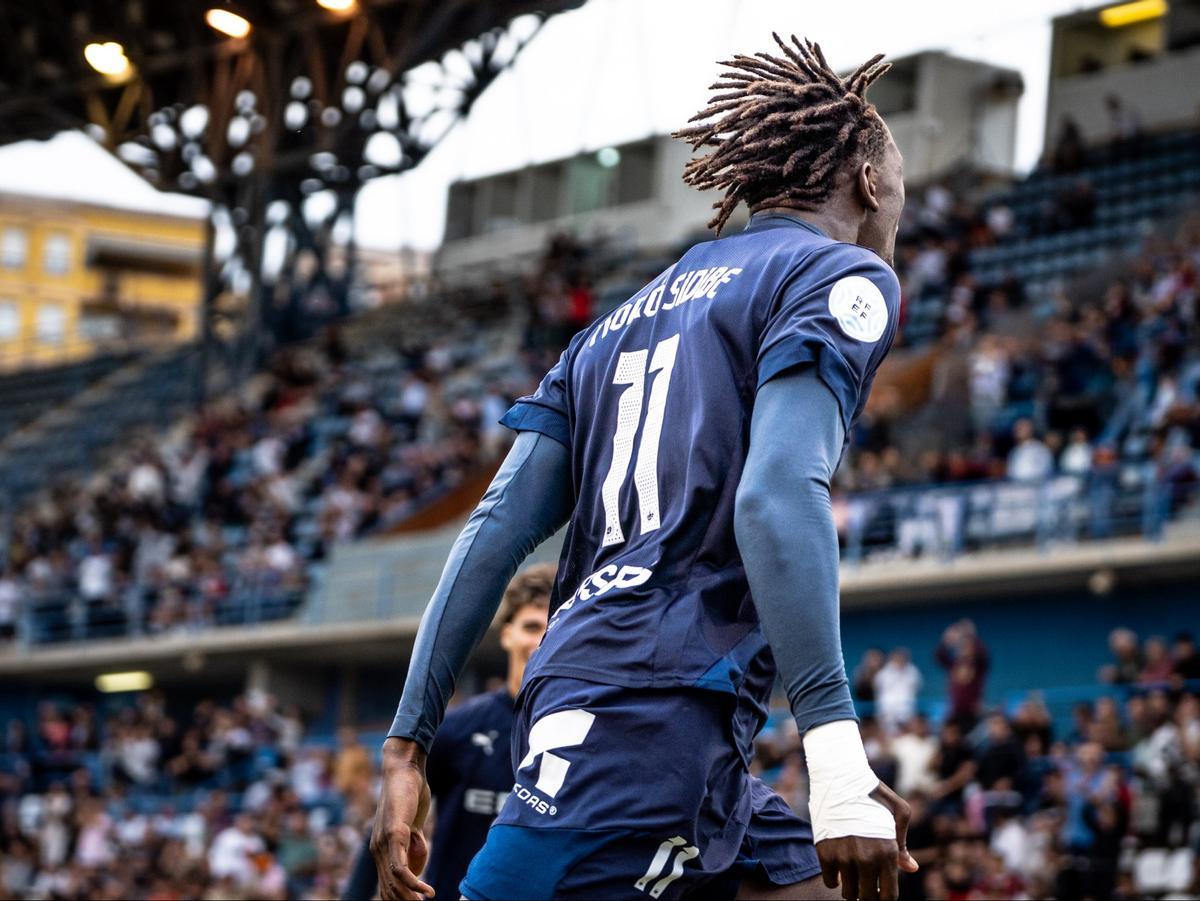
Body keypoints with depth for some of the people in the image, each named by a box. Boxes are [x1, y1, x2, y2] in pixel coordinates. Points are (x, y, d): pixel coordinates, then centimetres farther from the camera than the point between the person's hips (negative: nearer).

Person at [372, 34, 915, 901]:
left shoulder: (626, 319, 25)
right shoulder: (846, 278, 2)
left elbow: (498, 530, 16)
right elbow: (777, 497, -16)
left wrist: (408, 745, 14)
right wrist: (836, 748, -22)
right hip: (654, 721, -9)